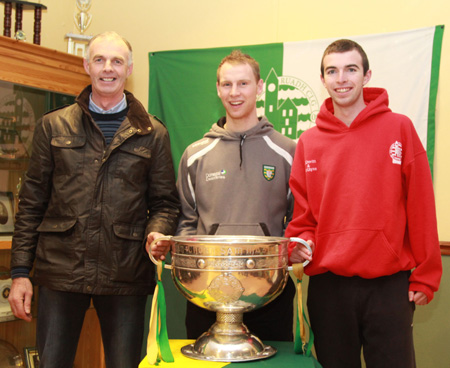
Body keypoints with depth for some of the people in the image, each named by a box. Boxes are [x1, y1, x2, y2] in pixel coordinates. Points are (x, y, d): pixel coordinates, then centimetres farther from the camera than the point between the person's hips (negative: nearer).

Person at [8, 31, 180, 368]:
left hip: (125, 277, 0)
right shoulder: (54, 126, 9)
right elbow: (32, 203, 7)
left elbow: (165, 202, 9)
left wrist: (157, 233, -13)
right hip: (61, 272, 1)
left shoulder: (152, 133, 8)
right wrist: (20, 271, 2)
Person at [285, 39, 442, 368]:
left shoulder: (399, 128, -1)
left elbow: (421, 208, -2)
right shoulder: (309, 142, 7)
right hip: (327, 286, 3)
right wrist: (300, 243, -7)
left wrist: (425, 276, -3)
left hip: (389, 284, -2)